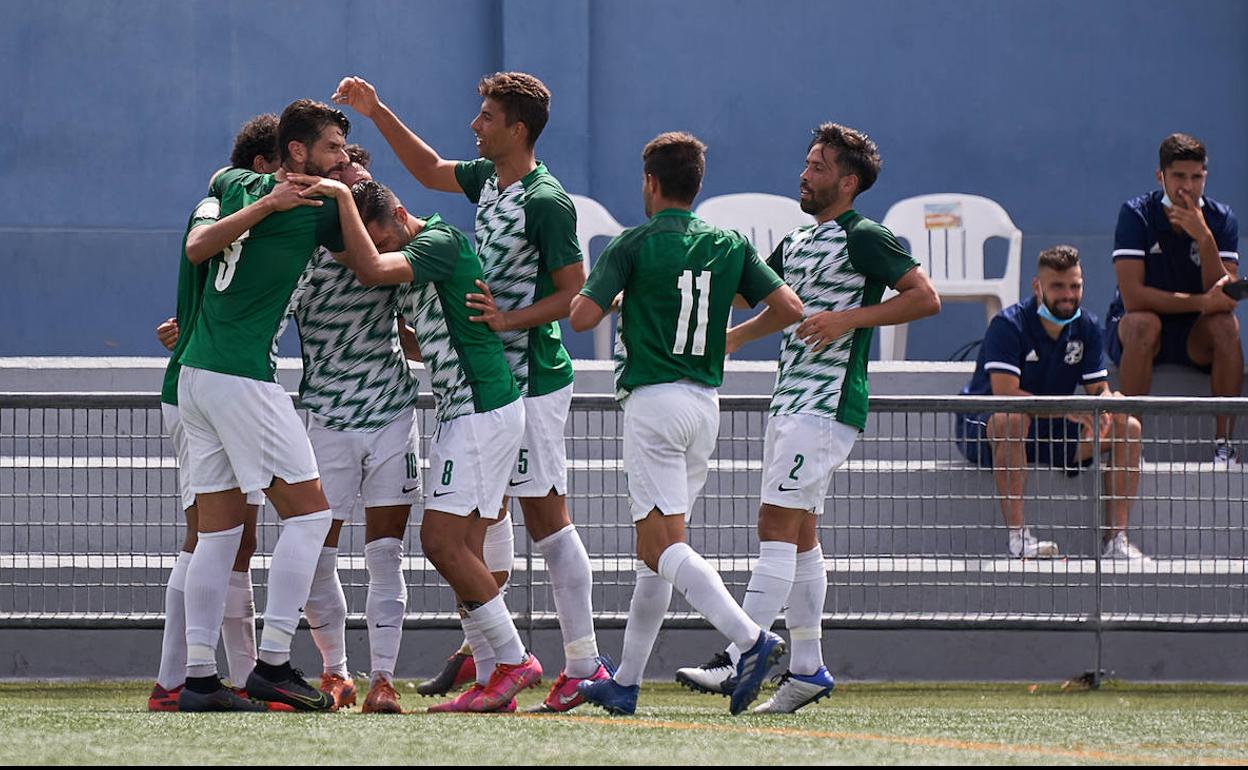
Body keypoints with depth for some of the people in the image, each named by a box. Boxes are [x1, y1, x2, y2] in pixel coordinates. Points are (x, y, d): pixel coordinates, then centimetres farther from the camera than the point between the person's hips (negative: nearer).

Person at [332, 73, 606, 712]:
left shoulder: (545, 201, -16)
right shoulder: (487, 179, 9)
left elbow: (576, 293, -15)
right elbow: (430, 170, 28)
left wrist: (509, 319, -24)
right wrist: (377, 114, 24)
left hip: (531, 382, -9)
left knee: (545, 514, -8)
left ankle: (583, 666, -6)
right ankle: (489, 664, 14)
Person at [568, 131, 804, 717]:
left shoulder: (634, 245, -6)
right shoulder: (729, 245, 8)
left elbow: (581, 316, -12)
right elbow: (789, 308, 2)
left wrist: (606, 296, 11)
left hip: (654, 400, -6)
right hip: (705, 404, 6)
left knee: (665, 546, -12)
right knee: (653, 548, 14)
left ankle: (751, 639, -33)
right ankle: (625, 684, 17)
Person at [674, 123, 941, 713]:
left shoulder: (864, 238, -8)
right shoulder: (795, 244, 18)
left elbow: (925, 298, -13)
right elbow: (780, 308, 32)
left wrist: (848, 317, -19)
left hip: (828, 404, -9)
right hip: (790, 400, 9)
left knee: (776, 524, -15)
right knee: (799, 536, 10)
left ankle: (737, 660, -21)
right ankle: (807, 669, 14)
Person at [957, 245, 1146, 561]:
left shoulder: (1086, 328, 2)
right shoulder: (1009, 325, -18)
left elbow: (1099, 389, 1)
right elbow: (1005, 393, -29)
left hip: (1049, 433, 6)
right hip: (981, 427, -6)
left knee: (1129, 428, -9)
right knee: (1012, 419, -42)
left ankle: (1115, 537, -11)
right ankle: (1017, 535, -41)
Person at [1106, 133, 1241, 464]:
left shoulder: (1221, 219, -6)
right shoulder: (1136, 214, -13)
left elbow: (1226, 297, -17)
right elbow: (1132, 297, -23)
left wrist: (1204, 239, -29)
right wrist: (1201, 302, -28)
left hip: (1195, 337, 2)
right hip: (1133, 331, -2)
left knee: (1226, 324, -29)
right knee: (1143, 323, -35)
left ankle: (1223, 440, -25)